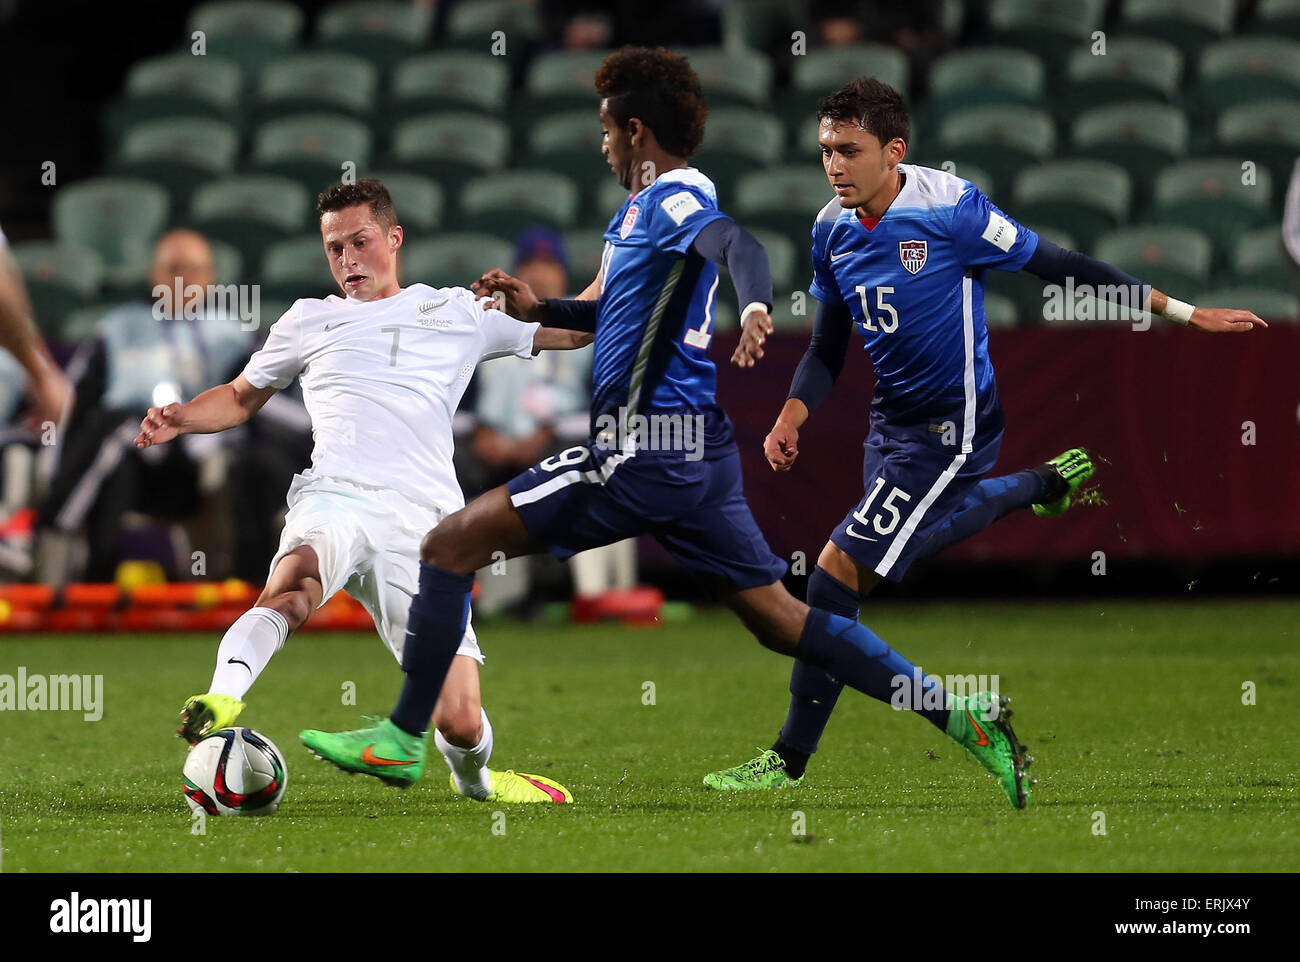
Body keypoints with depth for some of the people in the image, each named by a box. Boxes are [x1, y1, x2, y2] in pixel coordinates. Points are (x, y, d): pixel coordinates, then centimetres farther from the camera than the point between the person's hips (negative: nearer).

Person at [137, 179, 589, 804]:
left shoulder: (460, 312, 22)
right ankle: (222, 696, -57)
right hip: (334, 498, 0)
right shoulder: (310, 320, 24)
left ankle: (473, 777, 22)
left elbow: (578, 328, 27)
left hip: (422, 519, 0)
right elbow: (241, 398, 35)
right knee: (294, 584, -41)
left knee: (460, 722, -10)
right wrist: (179, 419, 16)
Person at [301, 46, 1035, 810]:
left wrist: (755, 308, -53)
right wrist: (540, 310, 22)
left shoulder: (674, 198, -10)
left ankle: (402, 738, -3)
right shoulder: (649, 204, 20)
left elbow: (737, 246, -32)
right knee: (780, 620, 10)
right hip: (695, 451, 10)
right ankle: (965, 718, 2)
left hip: (644, 452, -10)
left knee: (452, 545, -5)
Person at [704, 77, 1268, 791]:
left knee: (840, 570, -14)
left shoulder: (949, 209, -22)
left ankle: (789, 759, -7)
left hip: (951, 426, -8)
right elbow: (827, 347, 10)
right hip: (892, 421, 8)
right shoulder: (832, 230, -2)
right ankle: (1051, 483, 56)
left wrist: (1184, 312, -11)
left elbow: (1058, 267, -15)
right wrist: (789, 422, -7)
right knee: (916, 533, 32)